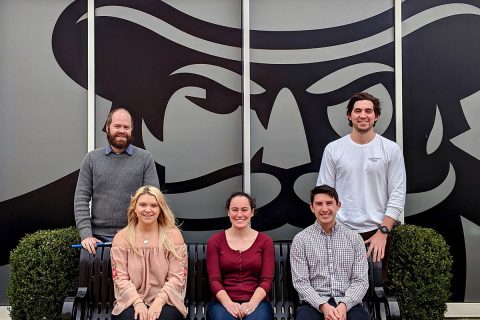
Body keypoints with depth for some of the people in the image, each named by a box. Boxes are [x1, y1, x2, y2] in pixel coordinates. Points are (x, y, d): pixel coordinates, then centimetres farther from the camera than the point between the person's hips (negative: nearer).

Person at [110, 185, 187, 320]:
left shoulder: (173, 235, 3)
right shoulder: (121, 237, 6)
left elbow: (177, 277, -4)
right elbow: (120, 278, -2)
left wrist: (159, 302, -18)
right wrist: (138, 302, -17)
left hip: (165, 302, 0)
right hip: (131, 301, 0)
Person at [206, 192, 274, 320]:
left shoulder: (265, 241, 7)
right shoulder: (215, 241, 7)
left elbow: (266, 280, 1)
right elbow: (214, 279, 0)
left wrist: (252, 303, -17)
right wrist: (229, 304, -17)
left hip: (256, 301, 0)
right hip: (223, 301, 0)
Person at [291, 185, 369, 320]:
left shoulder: (355, 238, 7)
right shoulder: (300, 239, 4)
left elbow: (360, 280, 2)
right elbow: (300, 281, -2)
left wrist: (344, 305, -15)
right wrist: (323, 306, -17)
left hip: (348, 303, 1)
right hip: (314, 303, -1)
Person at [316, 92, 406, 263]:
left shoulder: (391, 149, 1)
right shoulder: (333, 149, 3)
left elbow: (397, 195, -1)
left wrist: (383, 232, -9)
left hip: (377, 233, 0)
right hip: (340, 232, 0)